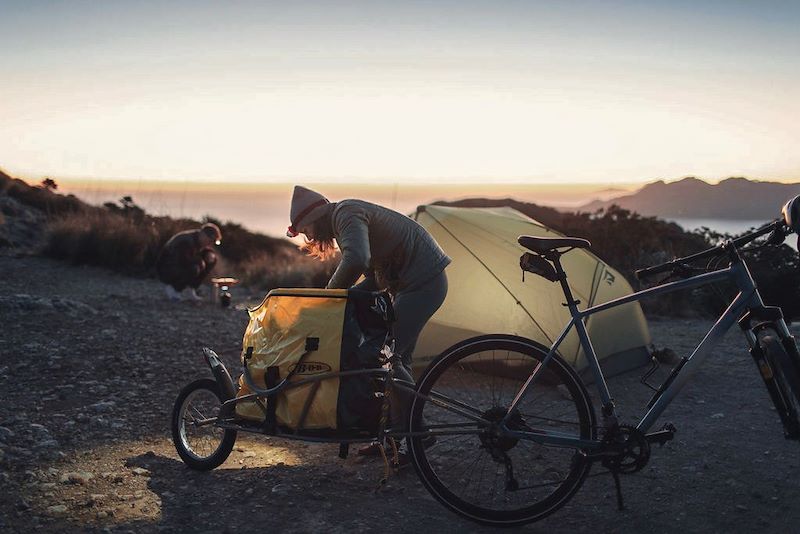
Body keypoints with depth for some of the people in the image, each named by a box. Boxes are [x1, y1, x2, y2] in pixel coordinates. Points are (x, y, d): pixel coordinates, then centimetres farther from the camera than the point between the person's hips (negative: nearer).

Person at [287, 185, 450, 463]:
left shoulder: (347, 213, -14)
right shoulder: (346, 219, 18)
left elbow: (356, 260, -34)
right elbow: (376, 277, 19)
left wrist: (331, 293, -16)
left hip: (423, 283, -11)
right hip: (418, 283, 11)